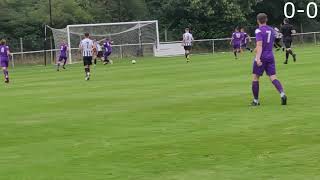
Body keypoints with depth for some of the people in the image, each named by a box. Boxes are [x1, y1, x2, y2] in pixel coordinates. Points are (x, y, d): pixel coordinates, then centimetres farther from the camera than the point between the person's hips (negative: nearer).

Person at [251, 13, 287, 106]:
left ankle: (256, 101, 10)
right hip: (270, 57, 6)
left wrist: (258, 58, -28)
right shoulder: (271, 30, 12)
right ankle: (282, 94, -23)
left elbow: (259, 45, -20)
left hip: (261, 57, -6)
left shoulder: (259, 31, -9)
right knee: (273, 78, 0)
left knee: (255, 78, 7)